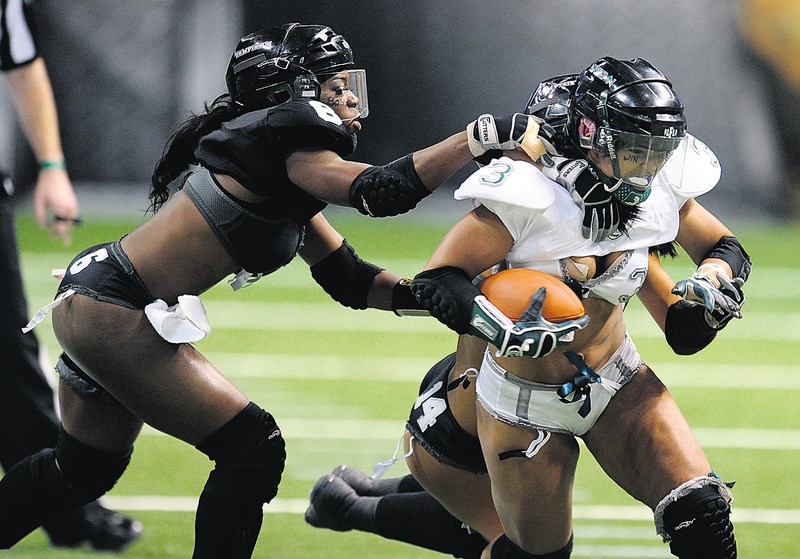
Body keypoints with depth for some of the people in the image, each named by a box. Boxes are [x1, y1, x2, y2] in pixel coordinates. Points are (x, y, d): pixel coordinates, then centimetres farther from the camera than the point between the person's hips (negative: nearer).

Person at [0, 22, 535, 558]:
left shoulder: (292, 184, 14)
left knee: (84, 470, 26)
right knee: (253, 449, -7)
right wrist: (485, 134, -29)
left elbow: (350, 280, 13)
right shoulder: (283, 137, -16)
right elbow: (379, 191, -30)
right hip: (109, 311, -11)